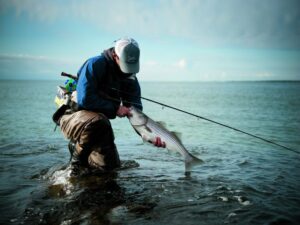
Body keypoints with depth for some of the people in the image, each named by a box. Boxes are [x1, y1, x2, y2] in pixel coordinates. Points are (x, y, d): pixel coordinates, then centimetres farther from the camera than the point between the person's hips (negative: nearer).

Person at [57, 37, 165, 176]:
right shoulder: (95, 64, -21)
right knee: (98, 121, -39)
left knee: (110, 165, 2)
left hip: (98, 123, 6)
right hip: (72, 116, -6)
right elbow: (84, 99, -30)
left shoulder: (130, 79, -1)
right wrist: (115, 109, -25)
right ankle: (77, 158, -12)